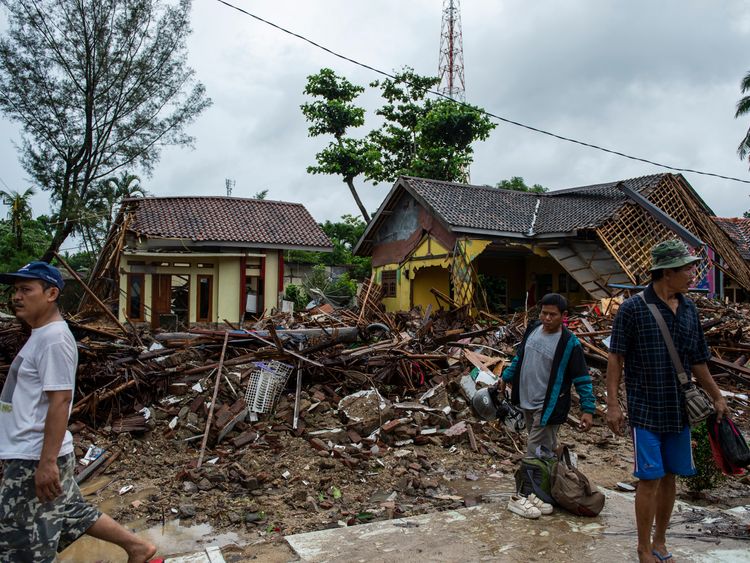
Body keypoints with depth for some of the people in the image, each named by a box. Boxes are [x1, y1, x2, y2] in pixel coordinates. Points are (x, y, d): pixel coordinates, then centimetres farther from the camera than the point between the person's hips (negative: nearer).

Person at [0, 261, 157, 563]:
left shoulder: (54, 338, -19)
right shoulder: (41, 334, 12)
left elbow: (60, 400, -24)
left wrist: (46, 462, -25)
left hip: (34, 459, -10)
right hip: (27, 454, 10)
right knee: (73, 514, 21)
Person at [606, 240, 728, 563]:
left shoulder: (689, 310, 5)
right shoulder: (633, 309, -11)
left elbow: (697, 361, 14)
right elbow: (615, 358, -9)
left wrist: (717, 397, 16)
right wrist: (612, 405, -13)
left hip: (679, 411, 5)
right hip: (646, 411, -5)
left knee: (669, 478, 13)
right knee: (650, 480, 0)